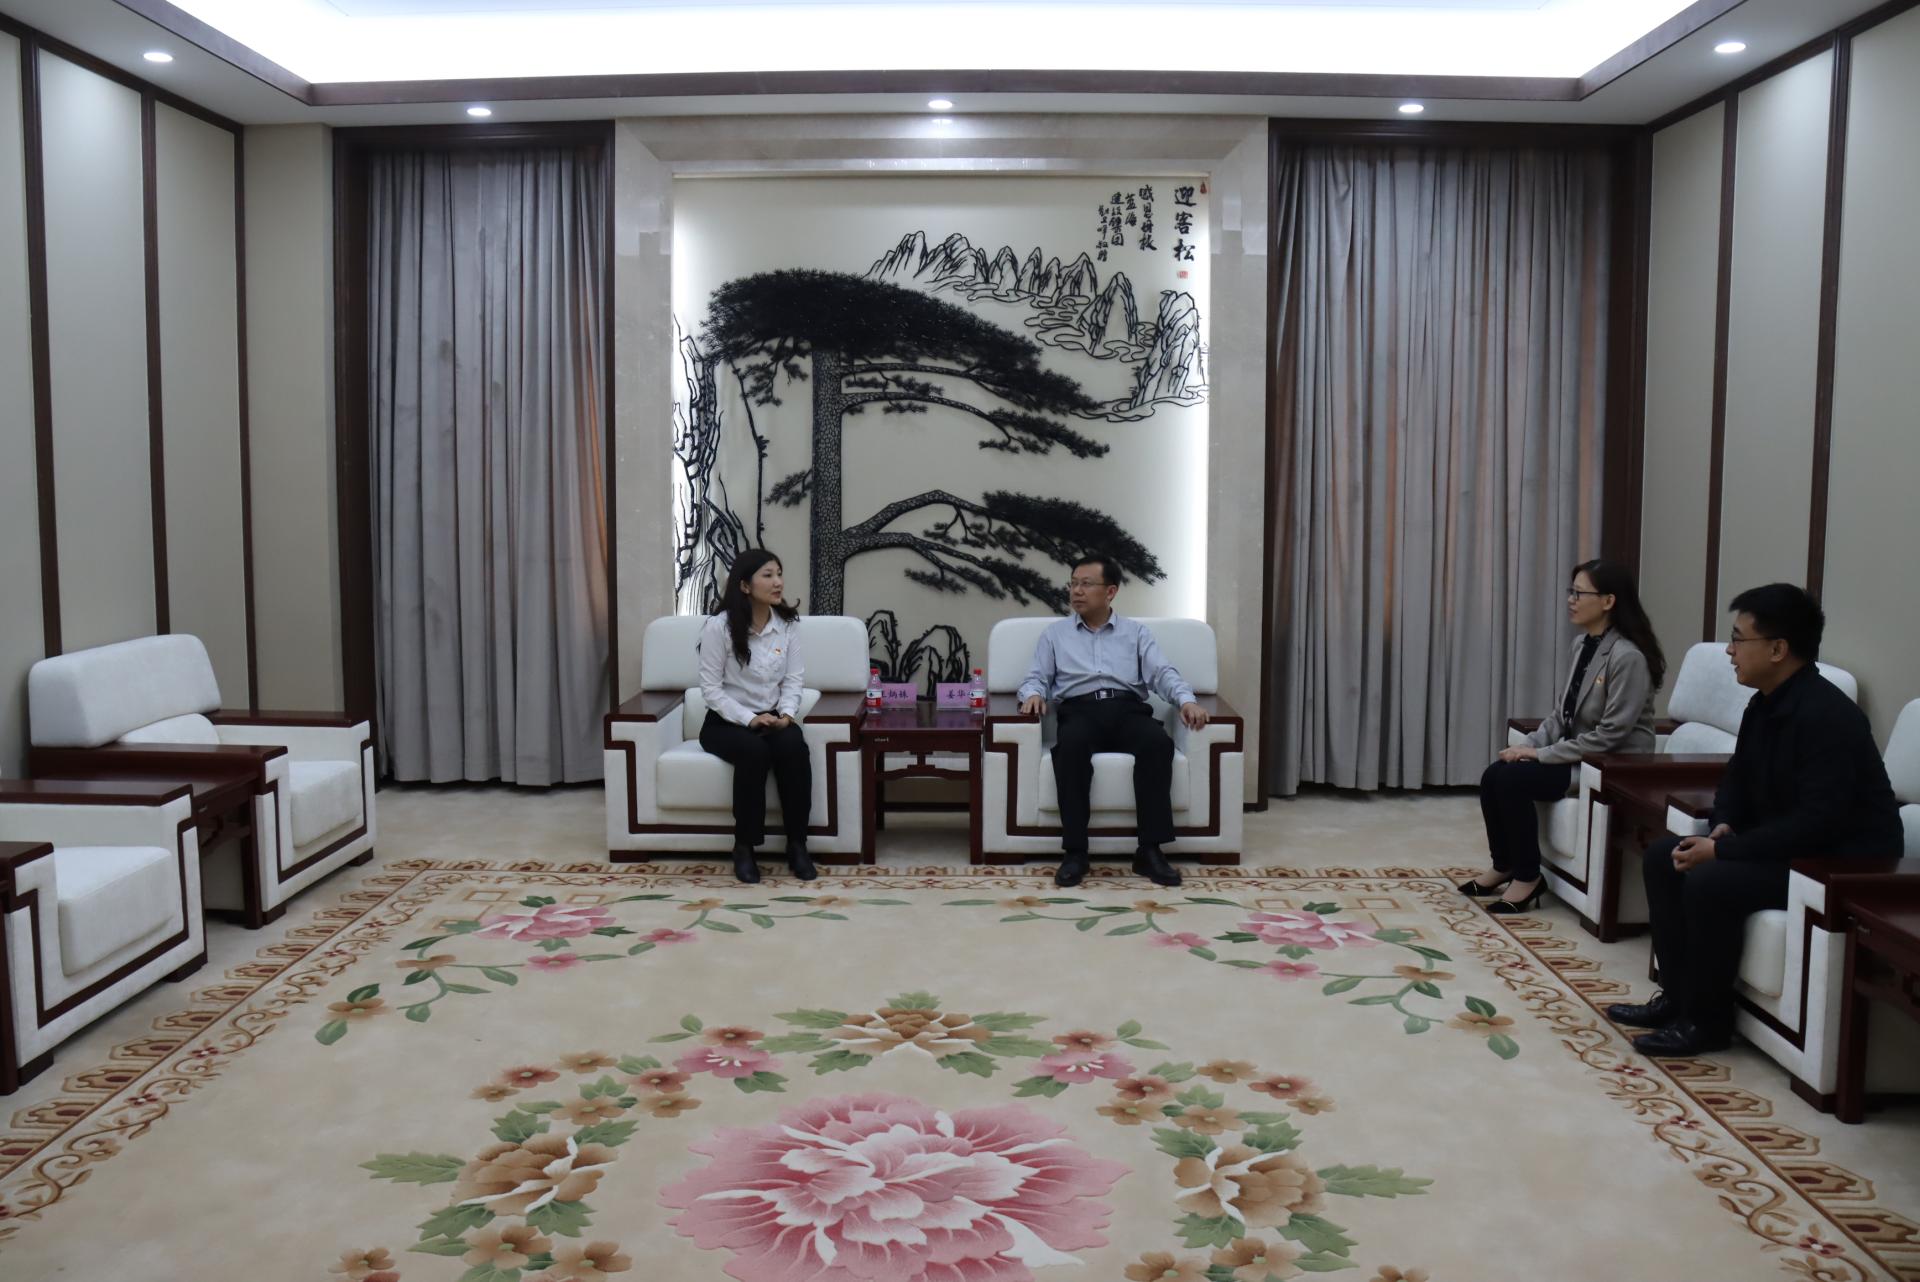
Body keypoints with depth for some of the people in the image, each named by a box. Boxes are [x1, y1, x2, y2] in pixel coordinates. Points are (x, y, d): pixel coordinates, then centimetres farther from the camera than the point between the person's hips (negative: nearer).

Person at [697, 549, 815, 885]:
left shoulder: (788, 623, 0)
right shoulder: (719, 626, -13)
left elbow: (793, 679, 2)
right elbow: (711, 688, -12)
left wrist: (786, 713, -17)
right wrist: (749, 719, -22)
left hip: (773, 717, 3)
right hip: (726, 721, -3)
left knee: (794, 747, -30)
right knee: (754, 751, -35)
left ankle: (797, 845, -20)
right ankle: (744, 848, -20)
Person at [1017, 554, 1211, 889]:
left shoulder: (1136, 633, 20)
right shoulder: (1055, 633, 22)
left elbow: (1162, 673, 8)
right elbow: (1036, 677, 15)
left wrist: (1186, 700, -13)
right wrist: (1034, 694, -11)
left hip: (1128, 710, 1)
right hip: (1080, 711, -1)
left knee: (1158, 742, -34)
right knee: (1071, 745, -38)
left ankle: (1150, 850, -31)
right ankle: (1074, 851, -34)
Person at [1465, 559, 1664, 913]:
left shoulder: (1628, 657, -21)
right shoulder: (1583, 645, 7)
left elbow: (1610, 735, -23)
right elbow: (1562, 714, 11)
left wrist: (1542, 754, -20)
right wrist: (1529, 744, -5)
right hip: (1579, 755, 8)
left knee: (1513, 779, -21)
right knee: (1495, 774, -7)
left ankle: (1527, 879, -7)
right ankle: (1503, 866, 11)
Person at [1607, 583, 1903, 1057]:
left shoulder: (1826, 716, -25)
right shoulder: (1765, 703, 6)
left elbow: (1818, 821, -31)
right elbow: (1738, 777, 18)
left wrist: (1723, 850, -27)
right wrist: (1724, 826, -3)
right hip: (1784, 844, 10)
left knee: (1710, 882, -28)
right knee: (1663, 856, 2)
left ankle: (1706, 1020, -10)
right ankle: (1677, 996, 7)